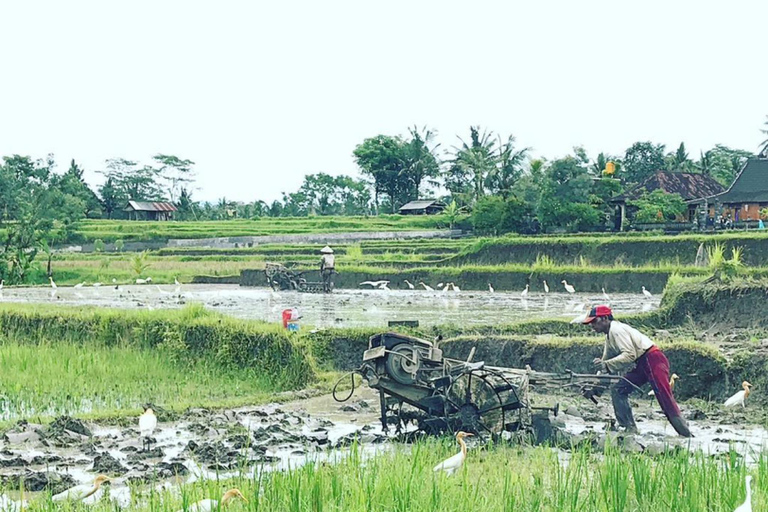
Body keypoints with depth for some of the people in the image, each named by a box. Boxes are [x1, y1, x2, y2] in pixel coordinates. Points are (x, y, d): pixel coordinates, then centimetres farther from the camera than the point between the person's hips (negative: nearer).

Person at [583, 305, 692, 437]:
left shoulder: (616, 330, -13)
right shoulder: (609, 335, 17)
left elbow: (630, 355, -23)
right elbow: (606, 360, 24)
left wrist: (606, 364, -26)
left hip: (653, 360, -10)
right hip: (642, 365, 10)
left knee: (665, 398, -17)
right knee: (617, 390, 4)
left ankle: (686, 435, -19)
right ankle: (629, 428, 3)